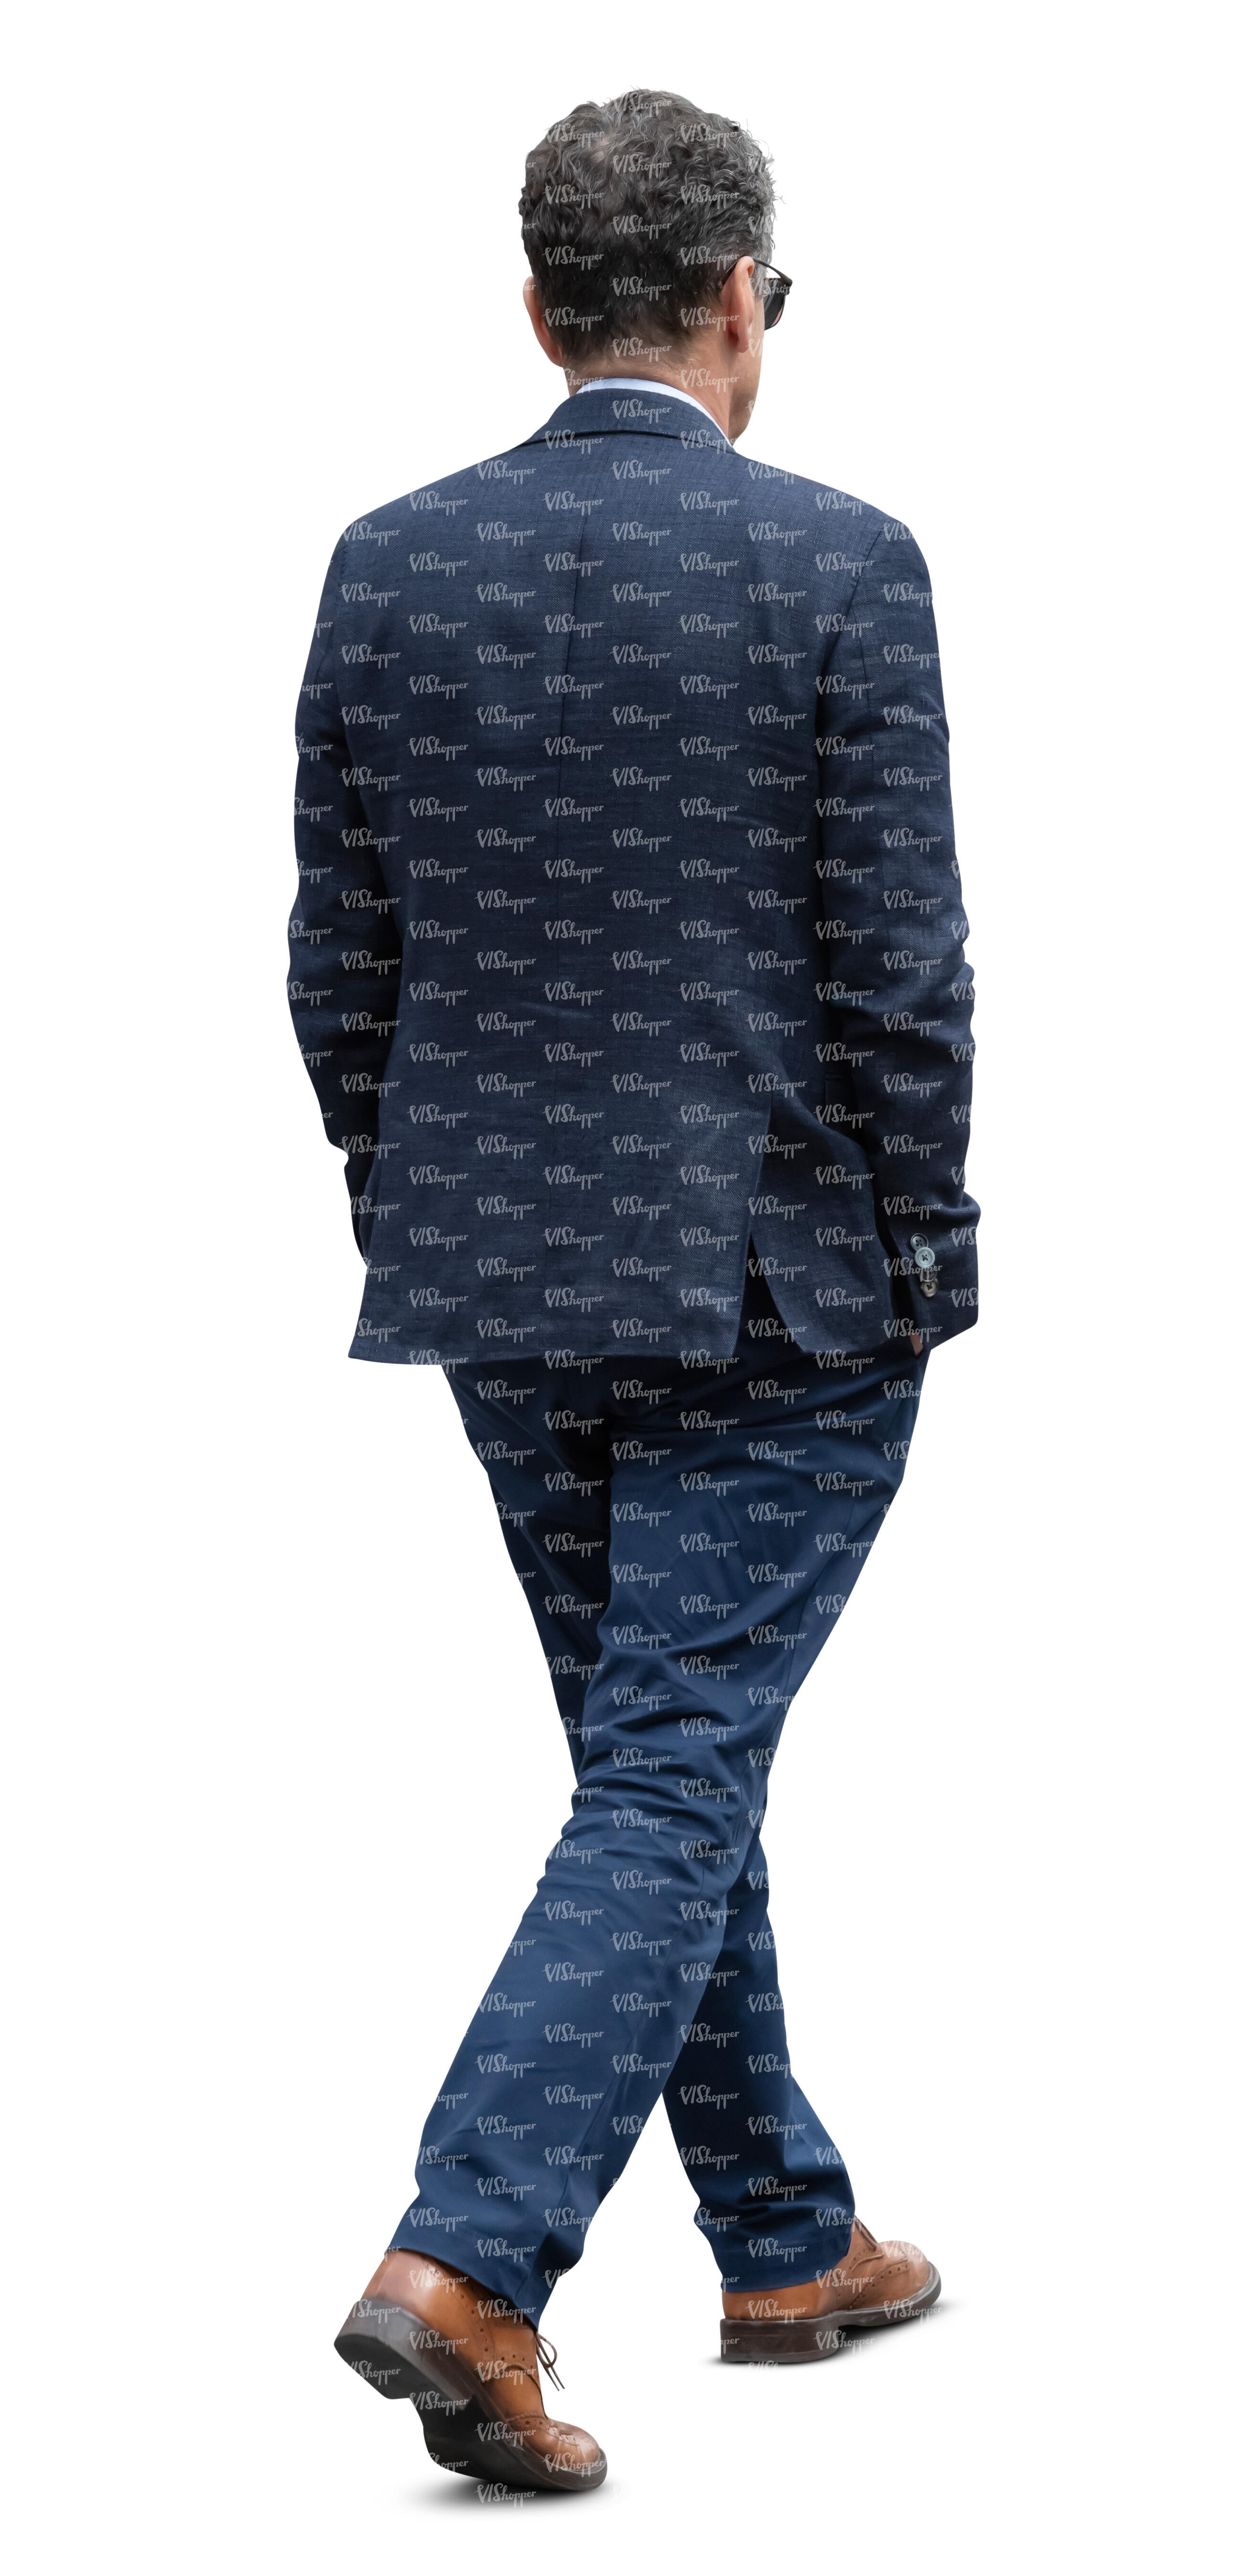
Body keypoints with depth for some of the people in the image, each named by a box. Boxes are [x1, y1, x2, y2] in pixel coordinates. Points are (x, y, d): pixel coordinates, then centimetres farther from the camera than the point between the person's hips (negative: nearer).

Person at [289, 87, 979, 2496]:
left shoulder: (390, 563, 1)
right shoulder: (834, 564, -12)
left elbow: (336, 961, 4)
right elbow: (897, 966, -12)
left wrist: (415, 1212, 15)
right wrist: (923, 1253, -1)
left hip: (500, 1278, 5)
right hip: (769, 1278, -5)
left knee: (668, 1757, 17)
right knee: (671, 1779, -2)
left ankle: (792, 2245, 28)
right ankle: (464, 2266, -13)